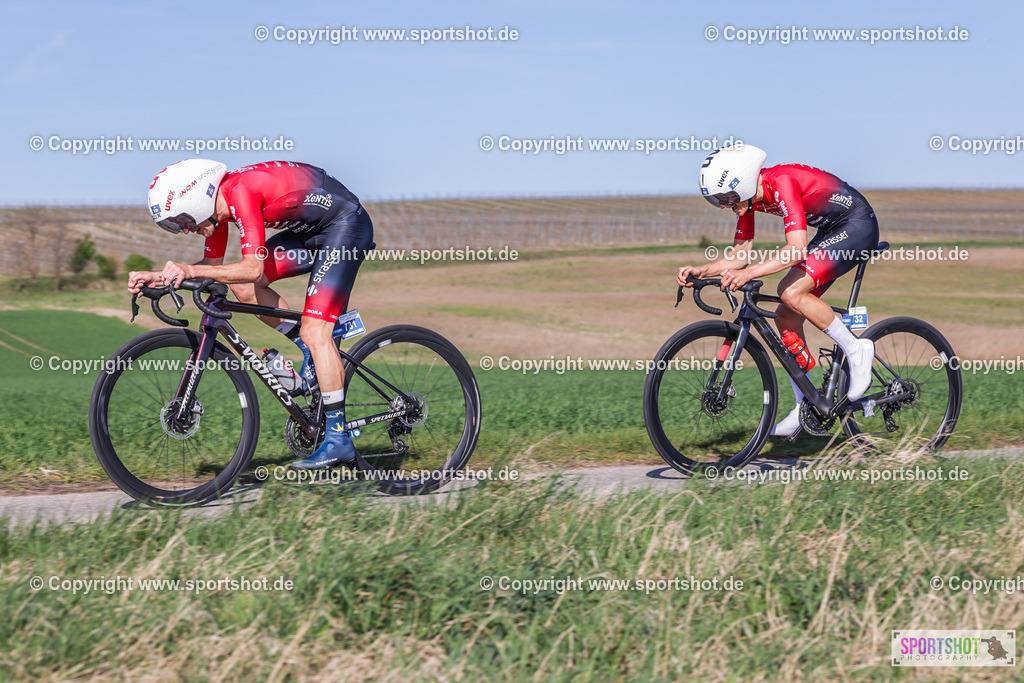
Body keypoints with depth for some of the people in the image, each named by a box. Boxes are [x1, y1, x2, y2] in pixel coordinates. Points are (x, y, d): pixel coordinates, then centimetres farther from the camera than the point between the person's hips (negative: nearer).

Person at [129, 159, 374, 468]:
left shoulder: (241, 191, -27)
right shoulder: (218, 202, 1)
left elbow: (253, 269, -31)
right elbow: (213, 267, 11)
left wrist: (190, 270, -31)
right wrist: (160, 277, -1)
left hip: (346, 224, -9)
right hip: (311, 229, 9)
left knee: (314, 334, -15)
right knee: (242, 286, -2)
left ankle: (338, 441, -11)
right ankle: (316, 352, 9)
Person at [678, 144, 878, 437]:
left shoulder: (782, 183, -29)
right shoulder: (748, 196, -3)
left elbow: (797, 249, -39)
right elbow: (740, 254, 3)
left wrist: (749, 273, -47)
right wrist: (702, 270, -13)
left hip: (858, 226, -9)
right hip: (831, 231, 9)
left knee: (793, 294, -25)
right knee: (786, 317, 2)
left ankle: (857, 350, -9)